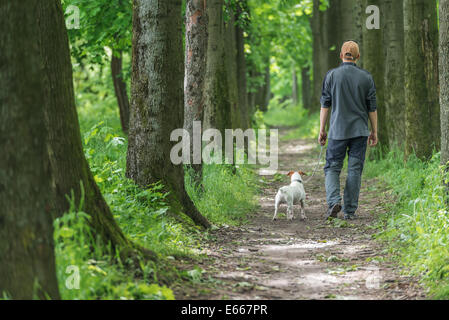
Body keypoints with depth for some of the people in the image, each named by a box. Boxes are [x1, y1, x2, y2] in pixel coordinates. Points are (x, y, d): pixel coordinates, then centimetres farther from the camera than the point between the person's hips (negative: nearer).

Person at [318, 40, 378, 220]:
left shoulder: (332, 75, -2)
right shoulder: (366, 77, 2)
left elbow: (325, 104, -1)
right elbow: (372, 108, 4)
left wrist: (322, 130, 5)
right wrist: (374, 131, 12)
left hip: (337, 131, -1)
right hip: (360, 131, 1)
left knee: (332, 168, 7)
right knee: (355, 170, 4)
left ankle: (334, 201, -16)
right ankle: (350, 211, 3)